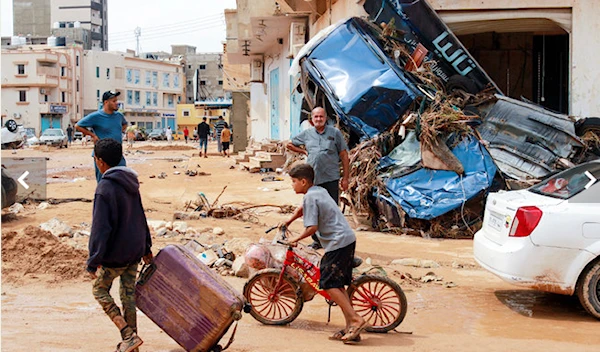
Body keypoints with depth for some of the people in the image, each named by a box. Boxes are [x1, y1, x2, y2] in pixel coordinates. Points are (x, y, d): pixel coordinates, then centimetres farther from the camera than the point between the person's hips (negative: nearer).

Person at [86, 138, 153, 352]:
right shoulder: (130, 183, 6)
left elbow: (100, 228, -21)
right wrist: (146, 246, 24)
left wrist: (93, 262, -18)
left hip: (115, 254, -7)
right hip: (135, 250, 7)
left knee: (100, 290, 11)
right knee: (128, 294, 15)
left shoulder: (105, 188, -20)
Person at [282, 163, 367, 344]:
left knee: (328, 284, -8)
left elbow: (312, 228, -18)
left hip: (338, 243, -10)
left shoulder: (310, 197, -12)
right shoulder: (320, 191, 17)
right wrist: (288, 222, 44)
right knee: (338, 284, 12)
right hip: (348, 239, 10)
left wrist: (297, 239, -2)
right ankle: (351, 326, 11)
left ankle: (356, 319, -12)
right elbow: (302, 209, 37)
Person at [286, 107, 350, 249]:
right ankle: (317, 240, 20)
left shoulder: (335, 133, 1)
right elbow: (290, 145, 25)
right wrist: (304, 151, 11)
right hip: (312, 179, 3)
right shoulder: (306, 134, 9)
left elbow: (344, 156, 2)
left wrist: (345, 178, -2)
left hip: (331, 179, -3)